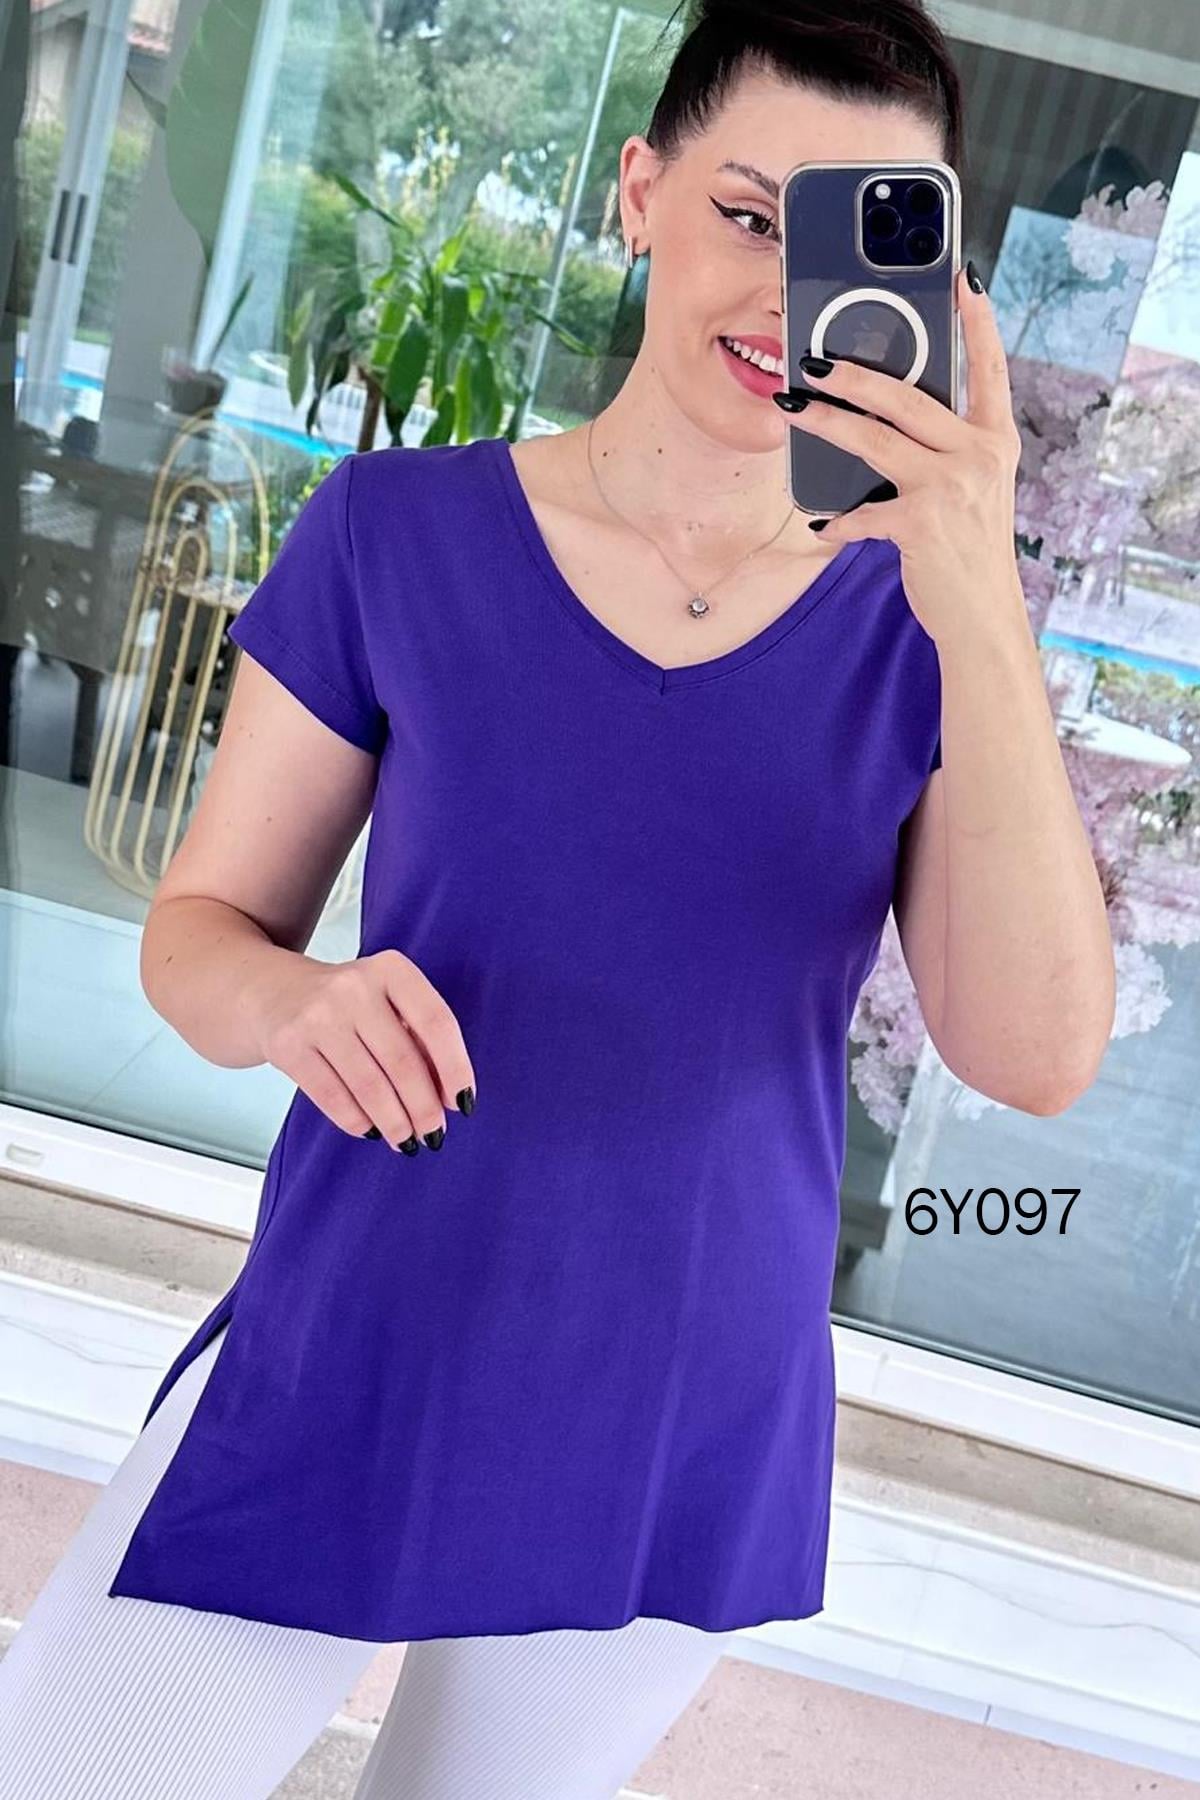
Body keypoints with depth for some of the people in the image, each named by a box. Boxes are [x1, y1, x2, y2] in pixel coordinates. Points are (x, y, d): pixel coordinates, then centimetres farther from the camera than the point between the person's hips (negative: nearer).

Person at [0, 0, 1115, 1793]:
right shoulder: (398, 532, -7)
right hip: (332, 1396, -1)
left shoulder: (917, 628, -5)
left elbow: (1039, 1054, -17)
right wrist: (296, 1000, -25)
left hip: (689, 1460, 2)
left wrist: (979, 602, -27)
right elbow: (197, 928, -2)